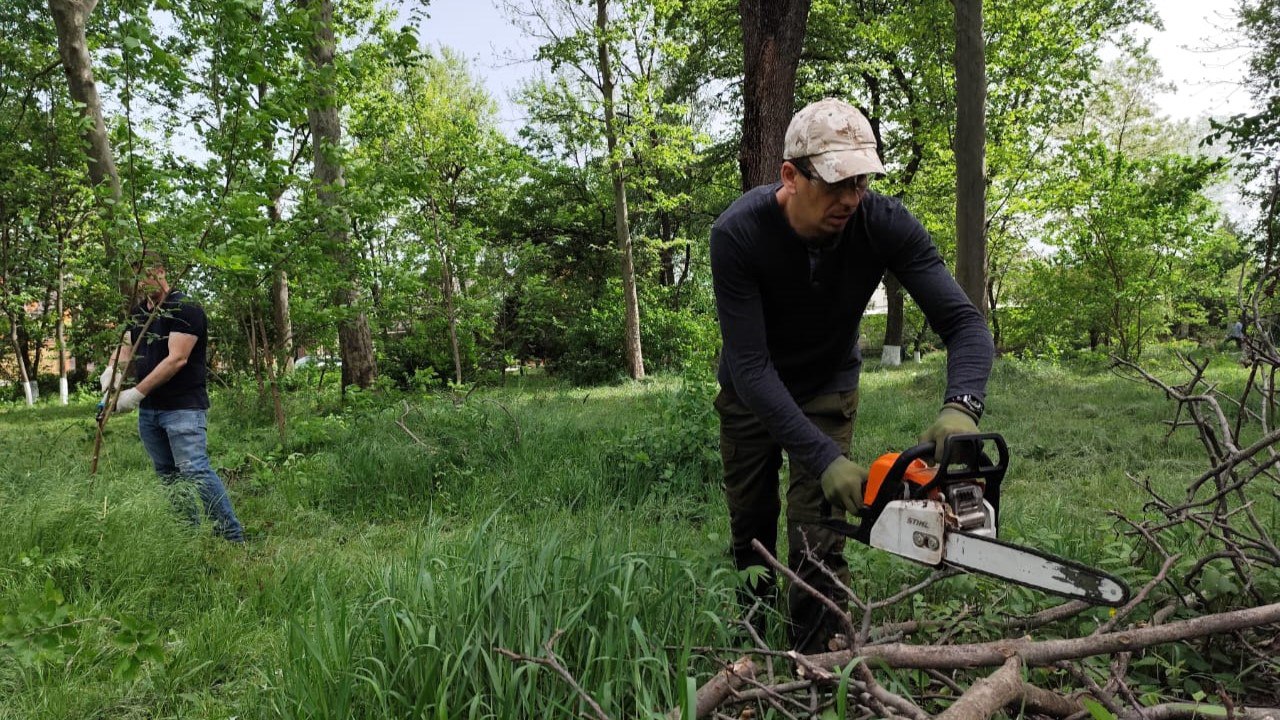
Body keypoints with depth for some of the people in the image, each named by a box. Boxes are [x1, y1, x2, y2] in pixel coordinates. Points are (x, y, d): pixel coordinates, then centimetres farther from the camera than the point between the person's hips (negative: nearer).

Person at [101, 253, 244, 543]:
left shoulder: (185, 308, -11)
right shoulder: (137, 313, 15)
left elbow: (177, 359, -18)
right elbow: (125, 348, 14)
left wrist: (137, 393, -20)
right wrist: (111, 370, -10)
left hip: (183, 407, -8)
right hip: (149, 410, 8)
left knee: (195, 470, -16)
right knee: (168, 475, 10)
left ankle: (234, 538, -14)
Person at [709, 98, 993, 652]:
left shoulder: (885, 224, -28)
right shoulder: (737, 233, -33)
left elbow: (963, 321, -28)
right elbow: (750, 365, -35)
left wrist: (961, 406, -49)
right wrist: (825, 459, -43)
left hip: (828, 391, 0)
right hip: (751, 394, 0)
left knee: (818, 542, -11)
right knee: (750, 530, 16)